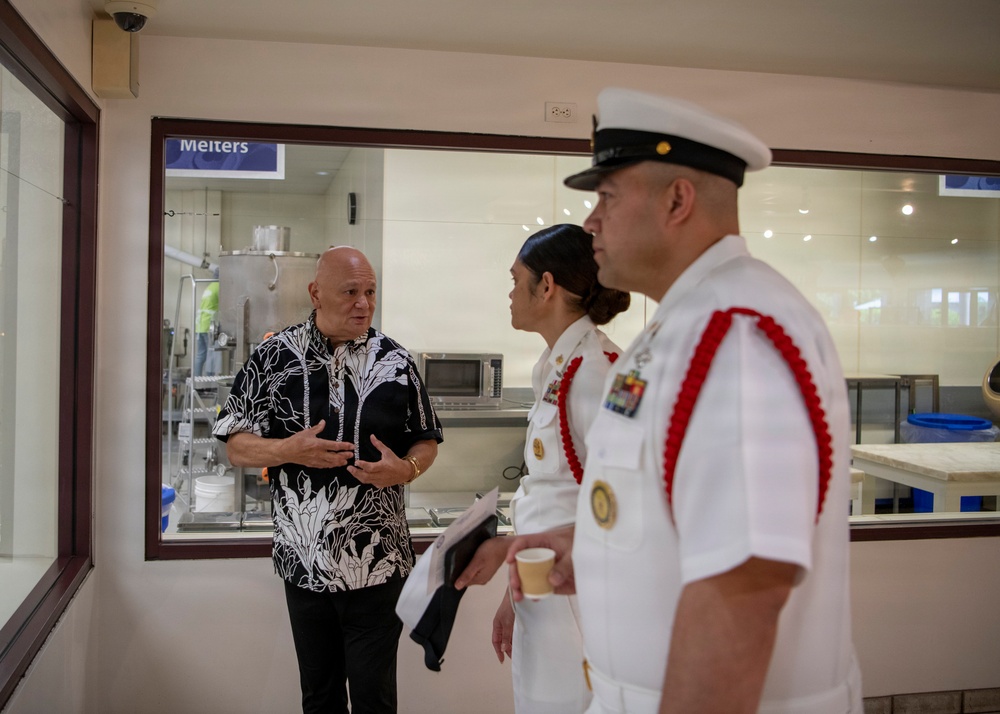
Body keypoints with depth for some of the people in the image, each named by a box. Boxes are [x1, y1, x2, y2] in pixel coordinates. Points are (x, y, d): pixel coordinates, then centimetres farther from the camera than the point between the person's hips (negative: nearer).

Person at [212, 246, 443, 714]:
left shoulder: (396, 362, 0)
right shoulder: (274, 357, -1)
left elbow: (427, 441, 8)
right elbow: (235, 446, 2)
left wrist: (404, 469, -14)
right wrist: (289, 450, -17)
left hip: (378, 564, -1)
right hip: (304, 560, 1)